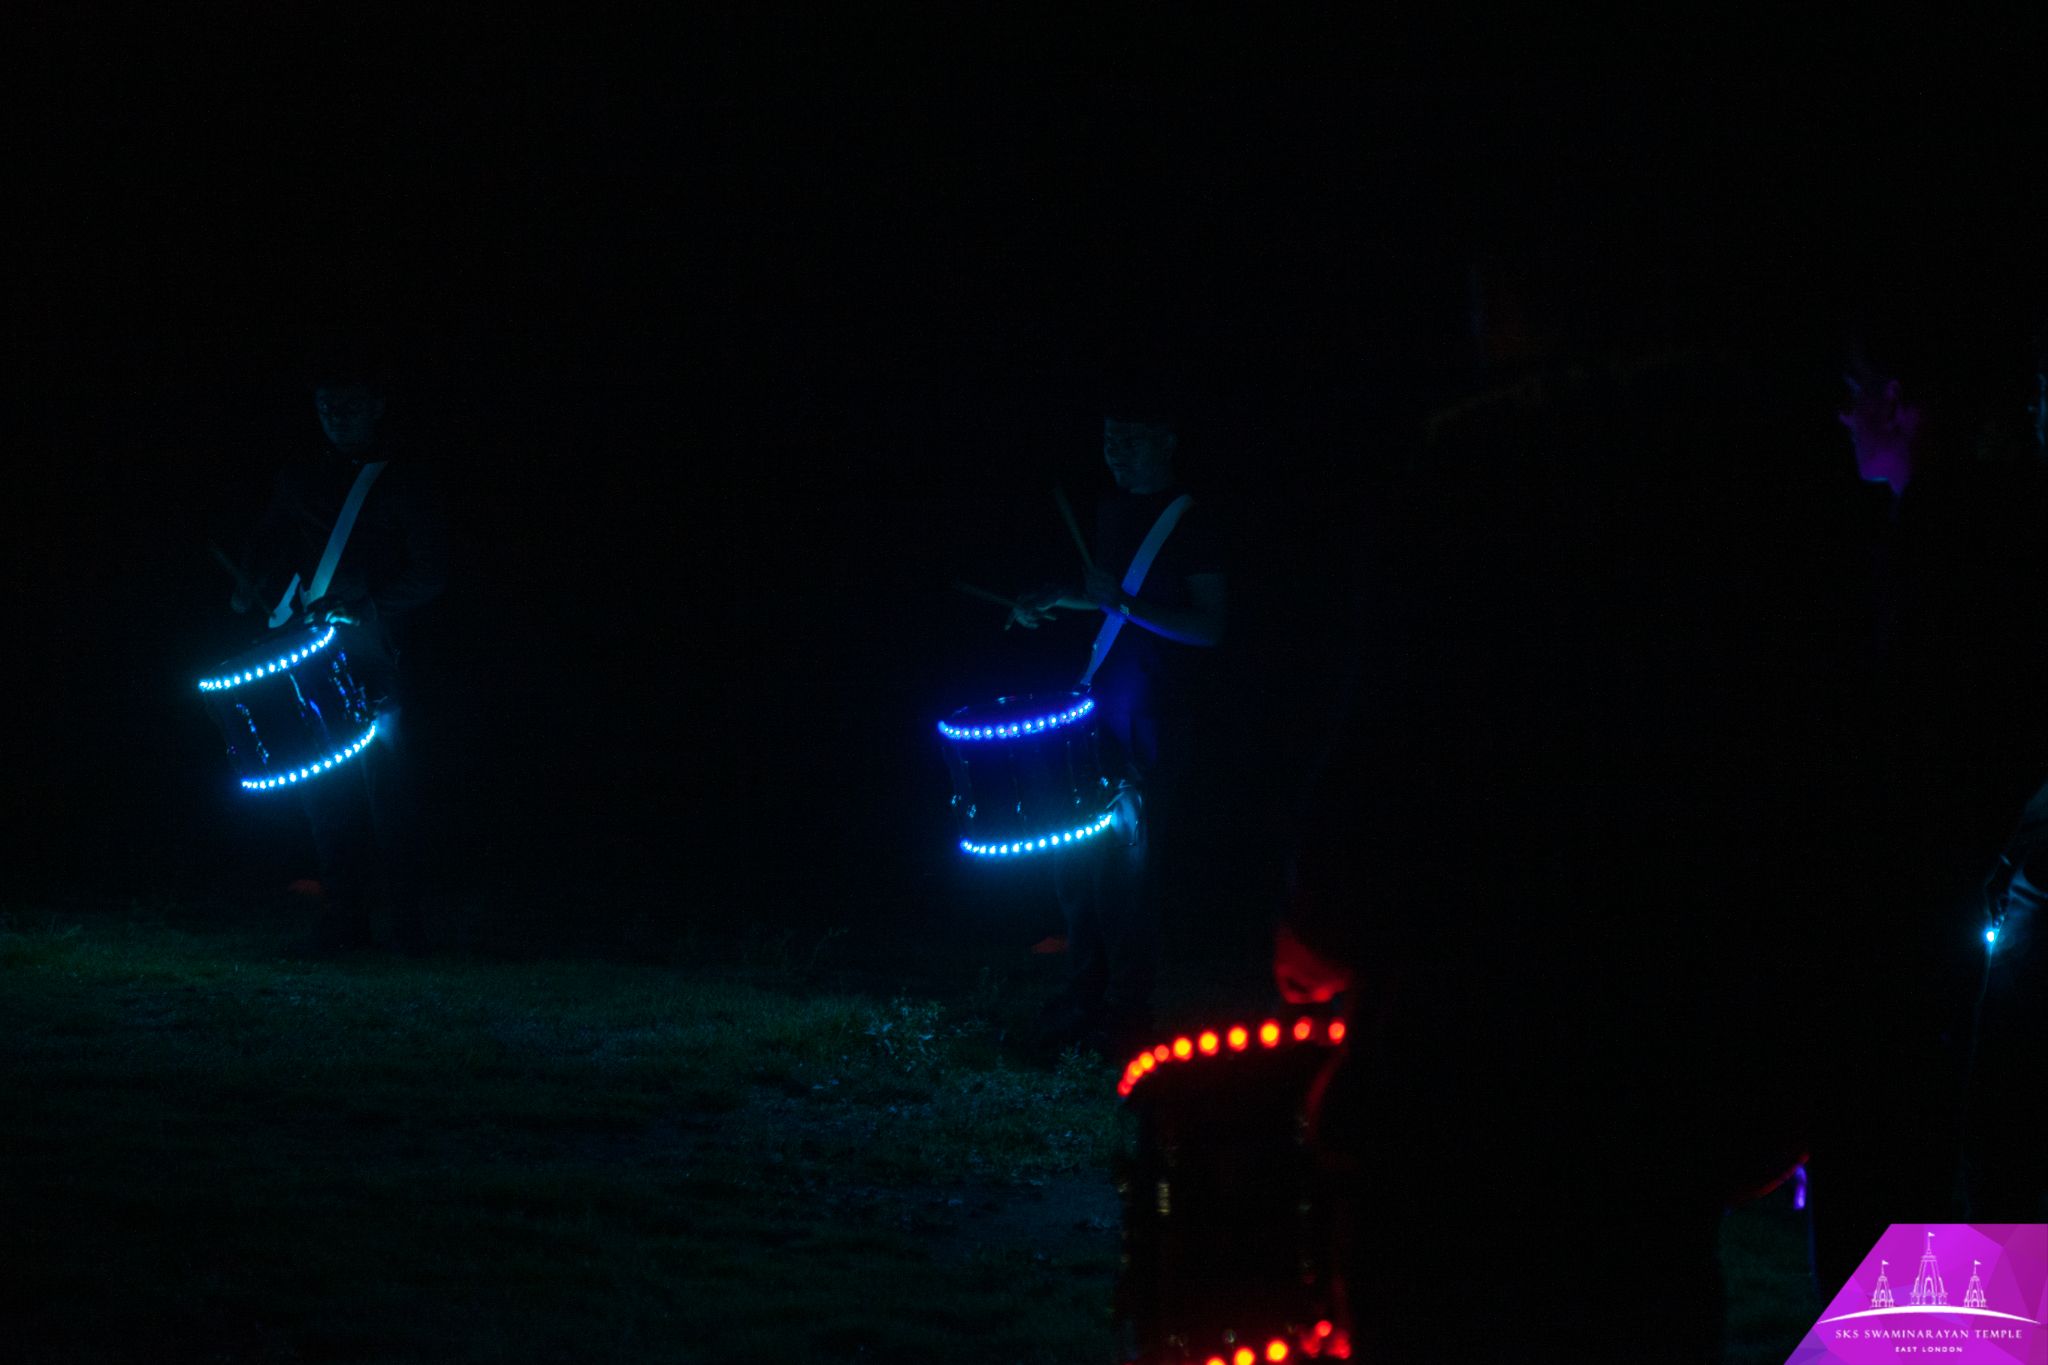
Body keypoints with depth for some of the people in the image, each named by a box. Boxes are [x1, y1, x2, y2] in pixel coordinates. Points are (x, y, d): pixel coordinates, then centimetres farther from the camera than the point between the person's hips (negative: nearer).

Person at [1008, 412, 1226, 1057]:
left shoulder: (1188, 523, -10)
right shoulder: (1112, 512, 13)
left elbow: (1210, 627, -15)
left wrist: (1126, 603, -24)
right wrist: (1051, 601, 10)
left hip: (1151, 721, -7)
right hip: (1096, 708, 7)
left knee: (1127, 866, -6)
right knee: (1072, 858, 8)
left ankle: (1127, 1011, 1)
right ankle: (1087, 992, 20)